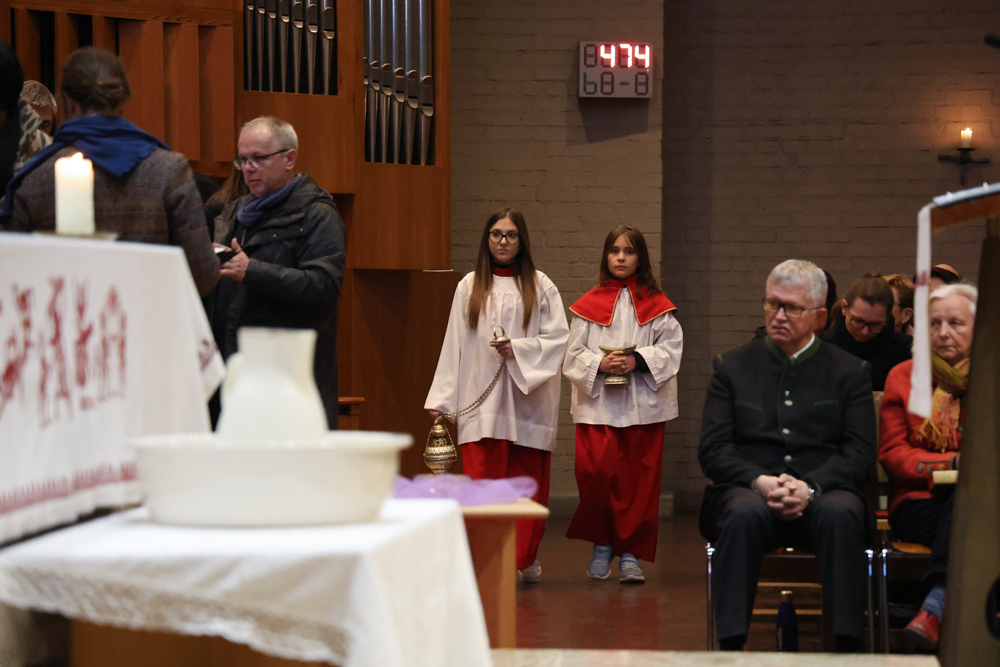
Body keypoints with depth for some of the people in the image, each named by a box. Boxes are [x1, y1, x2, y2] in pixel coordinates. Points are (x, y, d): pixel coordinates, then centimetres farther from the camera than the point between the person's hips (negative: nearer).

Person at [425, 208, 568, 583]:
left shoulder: (540, 287, 7)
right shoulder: (470, 287, 10)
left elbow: (558, 337, 1)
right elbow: (455, 344, 9)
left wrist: (519, 349, -14)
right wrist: (441, 399, 4)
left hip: (527, 400, 0)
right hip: (481, 403, 0)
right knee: (483, 480, -8)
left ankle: (524, 559, 16)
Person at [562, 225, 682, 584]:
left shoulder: (655, 303, 8)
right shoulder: (590, 304, 9)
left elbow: (671, 345, 0)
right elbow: (573, 353, 6)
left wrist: (637, 361, -14)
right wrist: (600, 364, -13)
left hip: (643, 405, 0)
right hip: (597, 403, 0)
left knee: (639, 479, -1)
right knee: (596, 472, -11)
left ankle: (631, 554, 8)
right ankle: (602, 544, 9)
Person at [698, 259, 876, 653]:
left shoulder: (849, 372, 15)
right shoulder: (732, 367, 16)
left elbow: (860, 455, 4)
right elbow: (712, 450, 6)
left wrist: (810, 487, -15)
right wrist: (760, 481, -14)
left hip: (823, 493, 0)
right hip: (747, 491, 0)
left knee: (842, 513, -36)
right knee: (743, 513, -36)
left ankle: (847, 647, -34)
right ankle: (730, 646, -36)